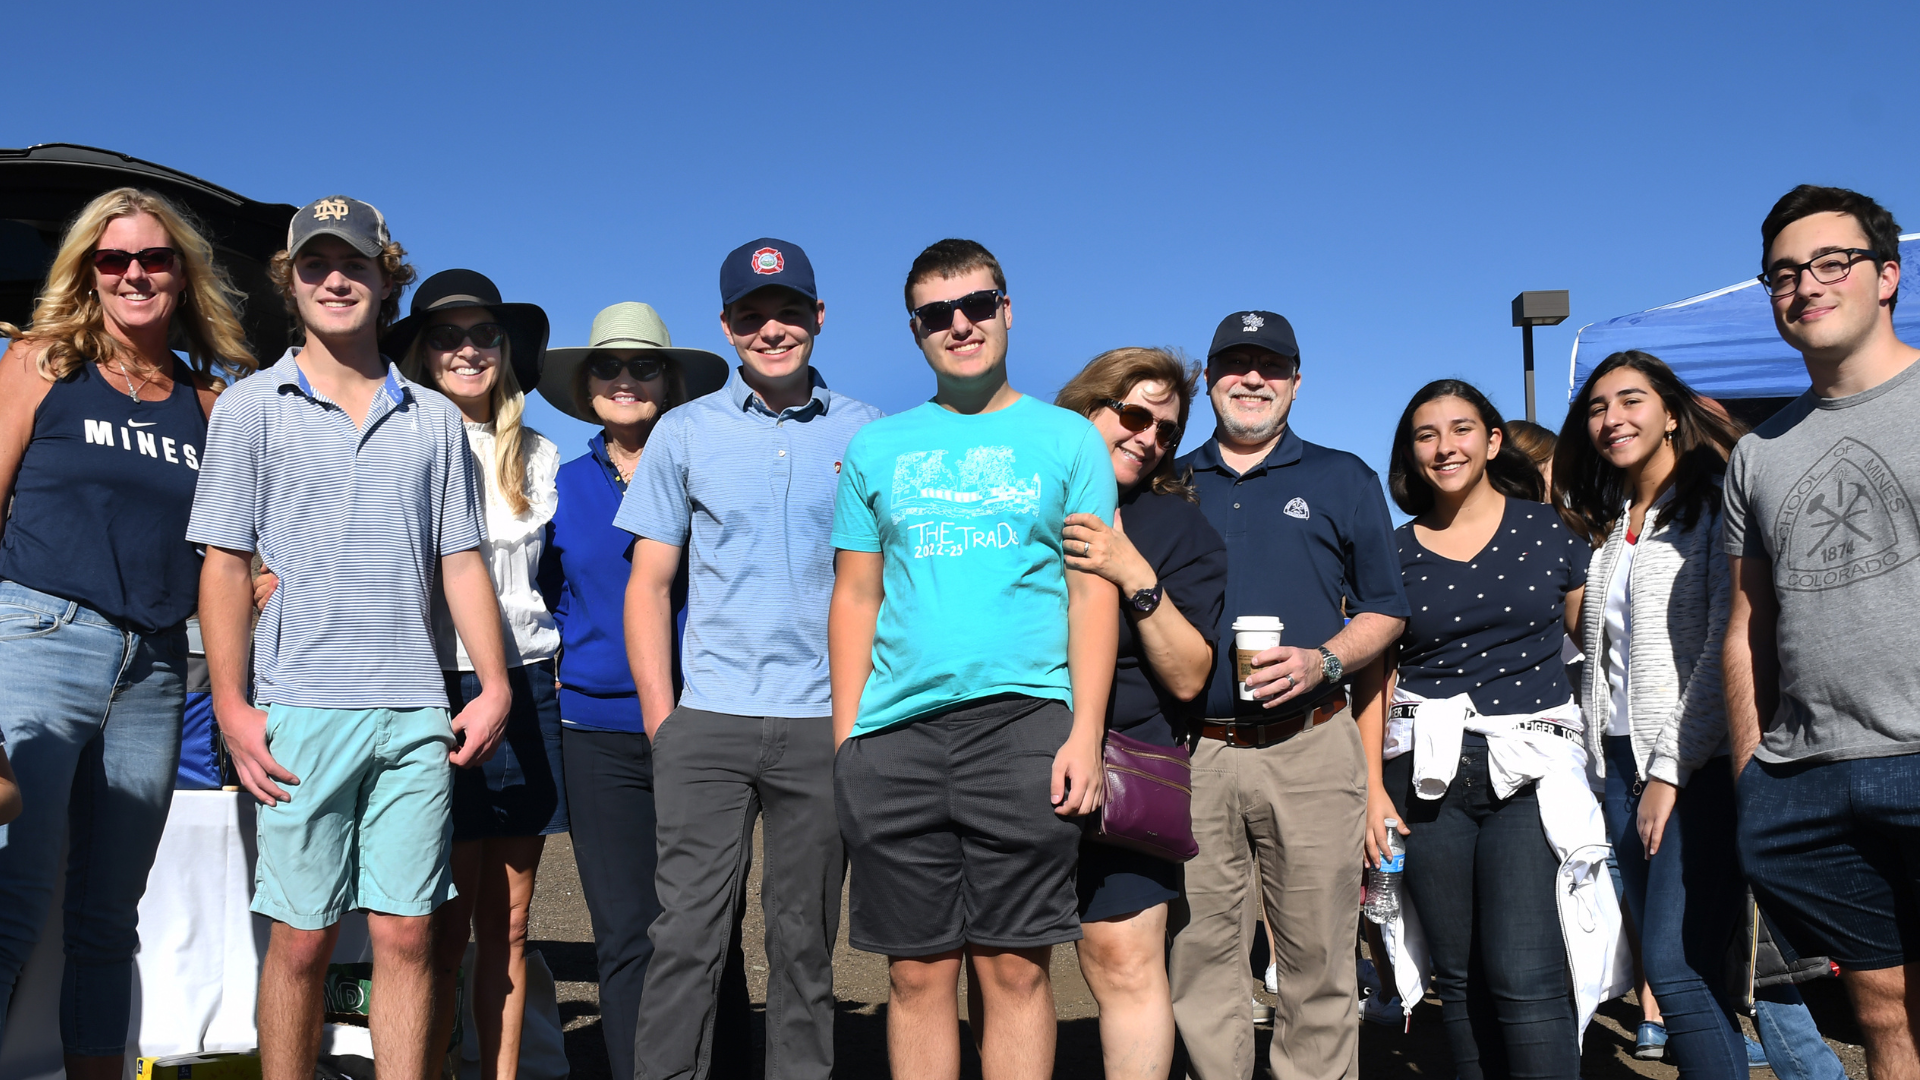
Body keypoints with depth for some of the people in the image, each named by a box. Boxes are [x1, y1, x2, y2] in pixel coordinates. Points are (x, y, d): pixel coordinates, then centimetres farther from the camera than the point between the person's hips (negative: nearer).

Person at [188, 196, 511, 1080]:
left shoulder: (433, 418, 13)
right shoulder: (252, 407, 7)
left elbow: (462, 562, 13)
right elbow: (225, 566, 2)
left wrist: (494, 684, 3)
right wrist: (231, 707, -6)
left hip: (417, 712, 2)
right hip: (300, 712, -2)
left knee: (407, 935, 3)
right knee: (301, 939, 2)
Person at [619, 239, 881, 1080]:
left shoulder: (866, 434, 6)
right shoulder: (685, 432, 7)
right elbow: (649, 583, 8)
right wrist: (660, 718, 0)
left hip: (823, 724, 0)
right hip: (708, 722, 0)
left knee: (805, 940, 8)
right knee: (688, 931, -1)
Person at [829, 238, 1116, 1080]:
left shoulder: (1068, 438, 9)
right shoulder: (876, 447, 15)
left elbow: (1093, 594, 4)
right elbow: (855, 597, 13)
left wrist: (1085, 732, -6)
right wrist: (844, 742, 5)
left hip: (1023, 724, -2)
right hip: (896, 733, 2)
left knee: (1014, 967, 1)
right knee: (918, 971, 6)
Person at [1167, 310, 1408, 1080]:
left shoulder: (1344, 481, 11)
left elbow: (1385, 611, 9)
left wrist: (1323, 661, -8)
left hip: (1309, 750, -1)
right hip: (1192, 754, 1)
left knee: (1319, 957, 2)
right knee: (1197, 957, 4)